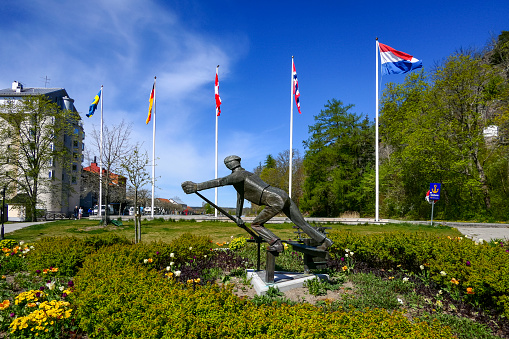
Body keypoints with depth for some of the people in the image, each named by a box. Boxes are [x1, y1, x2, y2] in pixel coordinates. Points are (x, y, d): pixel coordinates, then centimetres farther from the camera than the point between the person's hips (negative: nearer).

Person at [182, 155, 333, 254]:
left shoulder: (238, 175, -4)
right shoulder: (244, 174, 26)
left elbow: (219, 181, -21)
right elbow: (240, 197, 34)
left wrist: (197, 186, -23)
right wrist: (238, 216, 42)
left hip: (276, 201, -10)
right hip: (284, 195, 10)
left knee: (256, 225, 4)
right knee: (302, 223, 18)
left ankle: (276, 244, -4)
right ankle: (325, 241, 26)